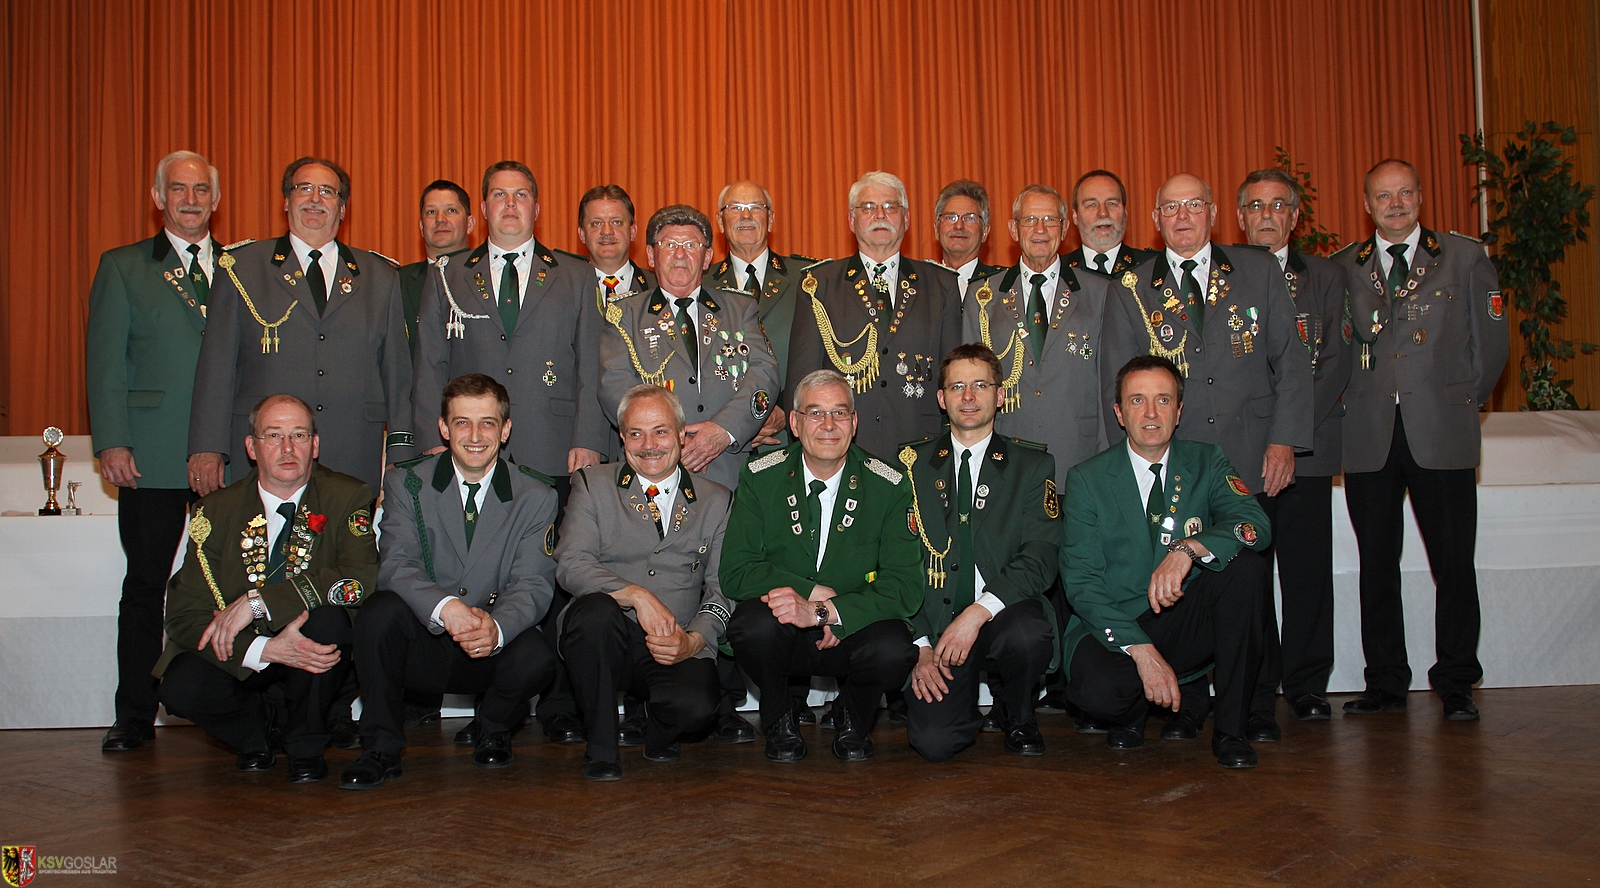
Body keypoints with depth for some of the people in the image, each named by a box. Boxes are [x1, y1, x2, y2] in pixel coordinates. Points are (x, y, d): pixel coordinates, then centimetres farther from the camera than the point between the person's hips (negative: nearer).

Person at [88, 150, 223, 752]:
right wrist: (111, 442, -6)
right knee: (145, 583, 4)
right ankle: (135, 715, 13)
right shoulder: (122, 268, 10)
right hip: (152, 455, -1)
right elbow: (105, 363, 4)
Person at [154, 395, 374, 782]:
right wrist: (265, 650, -29)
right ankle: (261, 725, 8)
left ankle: (306, 745, -7)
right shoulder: (217, 510, -4)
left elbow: (362, 577, -25)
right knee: (182, 690, -28)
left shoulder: (347, 497, -8)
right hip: (241, 655, 1)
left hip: (316, 648, -1)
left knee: (327, 616, -33)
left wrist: (257, 601, -30)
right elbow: (185, 614, -11)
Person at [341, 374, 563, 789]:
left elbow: (533, 584, -10)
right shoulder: (407, 483, -1)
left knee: (536, 658, -31)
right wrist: (445, 607, -36)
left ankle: (493, 731, 6)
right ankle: (381, 749, -11)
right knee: (381, 609, -30)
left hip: (493, 647, 0)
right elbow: (396, 565, -15)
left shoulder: (535, 496, 0)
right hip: (421, 644, 0)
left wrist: (496, 627, -34)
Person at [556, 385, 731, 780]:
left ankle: (658, 732, 9)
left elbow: (723, 588, 6)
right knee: (595, 610, -34)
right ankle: (600, 747, -12)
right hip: (608, 641, 0)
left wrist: (694, 640, -14)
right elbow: (570, 563, -6)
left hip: (677, 646, 0)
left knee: (696, 706, -31)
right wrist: (636, 595, -21)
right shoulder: (593, 485, 9)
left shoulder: (716, 501, 13)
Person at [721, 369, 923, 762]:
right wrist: (817, 592, -21)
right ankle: (779, 719, 2)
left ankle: (852, 716, 5)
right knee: (753, 625, -32)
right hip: (781, 634, 1)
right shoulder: (759, 478, -4)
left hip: (852, 634, 0)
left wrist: (822, 612, -26)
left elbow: (905, 589, -13)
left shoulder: (890, 487, -6)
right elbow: (735, 574, -9)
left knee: (893, 651, -32)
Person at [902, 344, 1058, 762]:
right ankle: (964, 702, 16)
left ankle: (1018, 717, -1)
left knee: (1028, 632, -36)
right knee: (933, 742, -22)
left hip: (1005, 617, 0)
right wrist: (920, 644, -10)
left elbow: (1042, 556, -7)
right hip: (935, 627, 0)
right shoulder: (914, 464, 8)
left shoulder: (1032, 465, 6)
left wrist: (980, 611, -23)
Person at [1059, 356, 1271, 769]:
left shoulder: (1206, 462, 3)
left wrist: (1188, 549, -35)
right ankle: (1130, 712, 7)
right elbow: (1081, 583, -9)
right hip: (1114, 628, -2)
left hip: (1190, 623, 3)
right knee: (1097, 689, -34)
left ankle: (1231, 728, -13)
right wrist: (1141, 650, -23)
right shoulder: (1087, 479, -3)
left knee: (1245, 565, -25)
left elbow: (1255, 525, -15)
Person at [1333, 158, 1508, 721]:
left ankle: (1455, 685, 12)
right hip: (1368, 438, 2)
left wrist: (1463, 405, 8)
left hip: (1442, 436, -1)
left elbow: (1492, 341, 8)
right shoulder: (1342, 269, 9)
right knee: (1377, 565, 6)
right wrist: (1352, 404, 7)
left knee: (1453, 563, 0)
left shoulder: (1465, 258, 6)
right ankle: (1385, 684, 16)